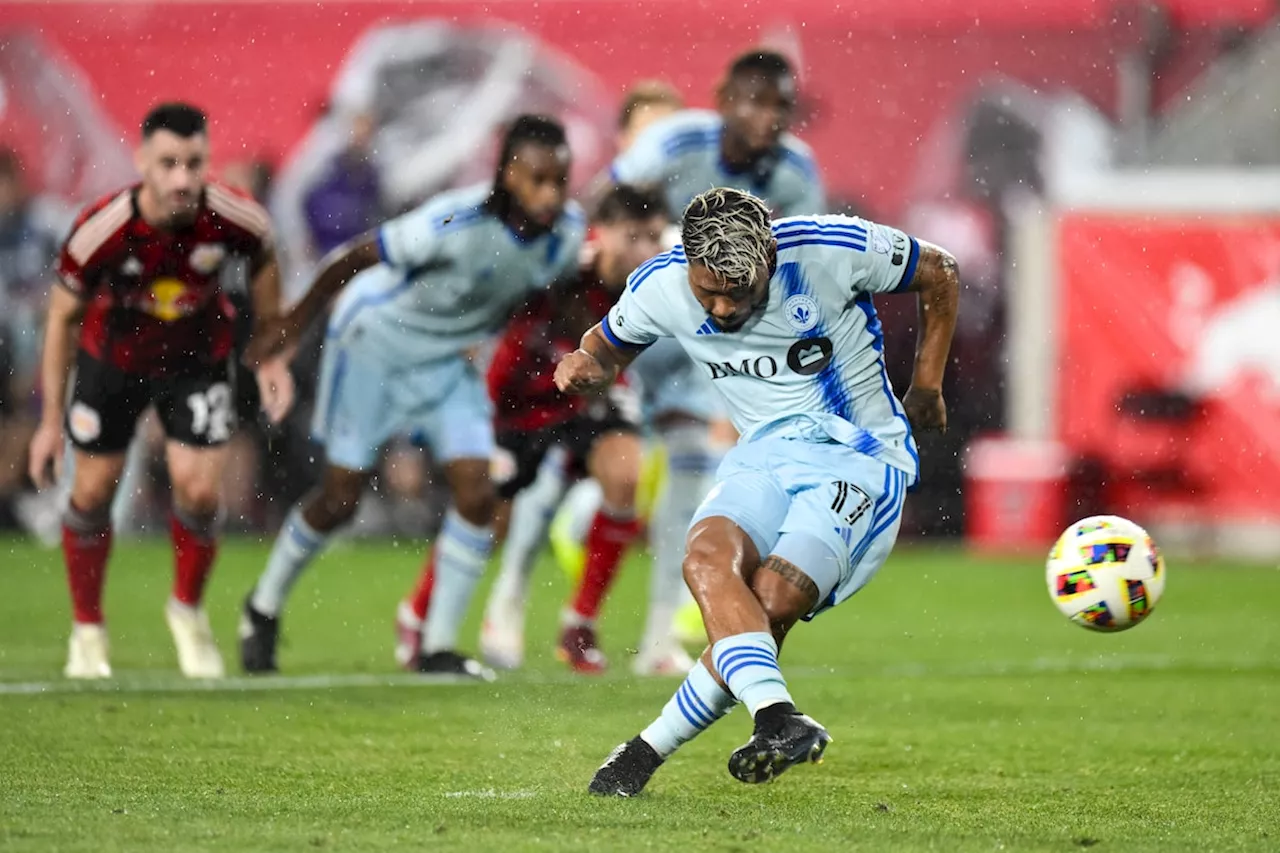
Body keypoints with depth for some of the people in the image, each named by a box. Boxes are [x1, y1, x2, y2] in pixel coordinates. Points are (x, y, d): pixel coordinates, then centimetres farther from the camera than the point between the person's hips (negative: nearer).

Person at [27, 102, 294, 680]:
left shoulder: (234, 220, -28)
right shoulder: (99, 231, -31)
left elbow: (264, 265, -2)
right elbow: (62, 316, -14)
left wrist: (271, 357, -1)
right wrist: (52, 419, -11)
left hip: (198, 356, 0)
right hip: (112, 356, 0)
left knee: (198, 490, -11)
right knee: (92, 492, 3)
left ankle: (188, 611, 18)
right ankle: (87, 630, 25)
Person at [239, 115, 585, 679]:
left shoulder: (567, 231, -19)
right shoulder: (454, 224, -35)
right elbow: (353, 259, -23)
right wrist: (293, 327, -13)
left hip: (449, 358, 5)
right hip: (374, 341, -5)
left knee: (476, 491, -10)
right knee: (341, 497, 3)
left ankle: (437, 647, 1)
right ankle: (263, 607, 28)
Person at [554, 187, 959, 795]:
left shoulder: (833, 250, -15)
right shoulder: (659, 288, -5)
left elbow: (939, 275, 3)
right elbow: (607, 346, 17)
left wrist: (926, 387, 8)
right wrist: (586, 366, -7)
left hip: (860, 458, -4)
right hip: (763, 457, 4)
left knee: (772, 601, -25)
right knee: (708, 555, -30)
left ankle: (650, 749, -12)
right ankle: (779, 720, -44)